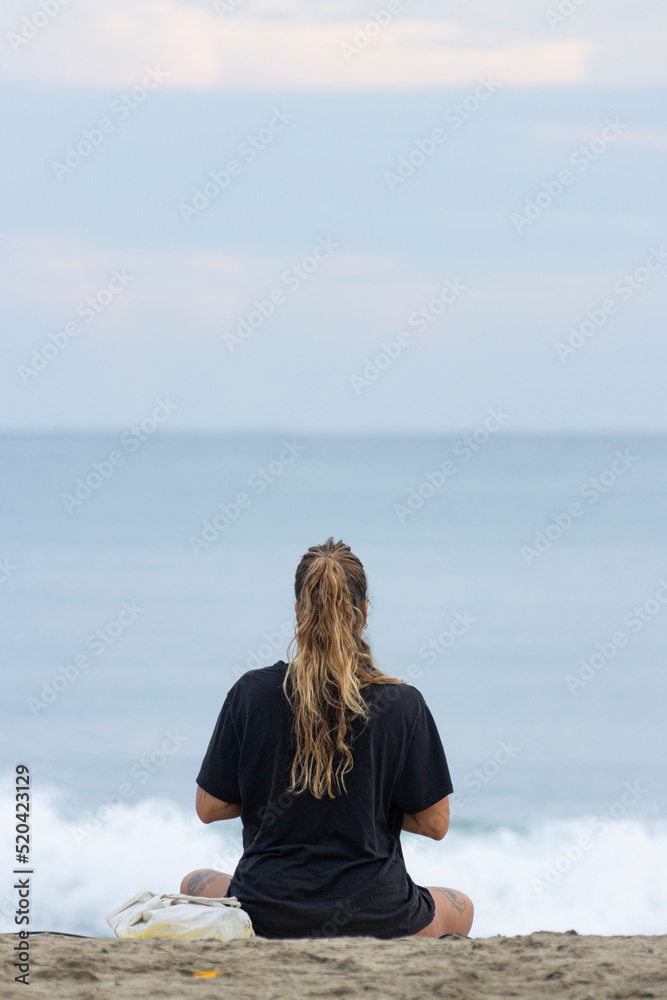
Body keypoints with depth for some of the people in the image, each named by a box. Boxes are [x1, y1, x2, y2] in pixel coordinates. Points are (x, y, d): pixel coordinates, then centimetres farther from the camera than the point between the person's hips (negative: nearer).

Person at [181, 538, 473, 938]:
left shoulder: (251, 694, -8)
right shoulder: (401, 704, -10)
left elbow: (208, 808, 1)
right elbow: (435, 823, -3)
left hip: (266, 919, 1)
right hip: (374, 916, 0)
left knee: (195, 884, 36)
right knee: (461, 908, 33)